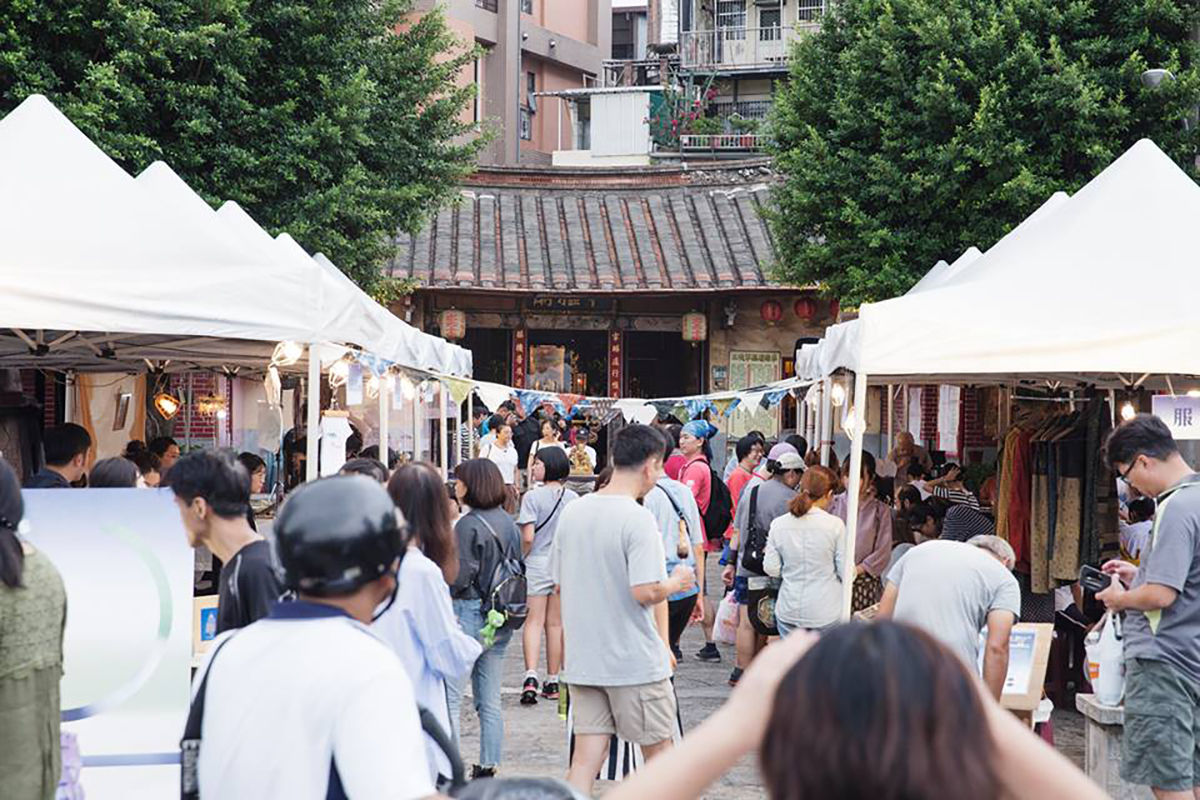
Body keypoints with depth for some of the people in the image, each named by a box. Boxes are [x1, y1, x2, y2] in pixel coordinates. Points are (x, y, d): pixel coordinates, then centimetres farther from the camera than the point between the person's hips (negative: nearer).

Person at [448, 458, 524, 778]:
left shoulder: (468, 525, -15)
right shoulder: (508, 522, 9)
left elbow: (459, 578, -16)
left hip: (470, 613, -8)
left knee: (450, 697, -5)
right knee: (490, 701, 13)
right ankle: (488, 767, 17)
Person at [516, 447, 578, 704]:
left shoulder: (533, 497, -12)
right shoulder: (573, 498, 1)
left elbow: (527, 538, -16)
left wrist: (521, 558, 0)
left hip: (537, 564, -4)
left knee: (533, 622, 1)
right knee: (556, 624, 11)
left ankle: (531, 676, -14)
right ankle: (553, 682, 16)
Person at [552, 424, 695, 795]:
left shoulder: (572, 512, 6)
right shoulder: (638, 519, -16)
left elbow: (560, 583, 13)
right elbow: (646, 591, -23)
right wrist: (675, 583, -4)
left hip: (582, 659, 6)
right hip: (636, 660, -6)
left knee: (586, 757, 6)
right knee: (659, 753, 11)